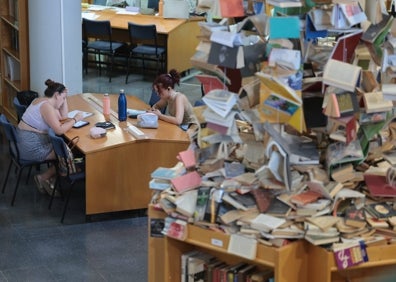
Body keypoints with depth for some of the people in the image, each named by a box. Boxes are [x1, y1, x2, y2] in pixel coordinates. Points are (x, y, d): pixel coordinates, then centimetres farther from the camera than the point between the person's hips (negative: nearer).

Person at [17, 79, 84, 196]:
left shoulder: (42, 100, 12)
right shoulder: (46, 106, -19)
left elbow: (63, 117, 20)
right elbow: (59, 130, -26)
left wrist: (64, 98, 11)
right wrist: (75, 119, -14)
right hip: (32, 147, -10)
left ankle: (50, 179, 10)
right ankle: (43, 178, 8)